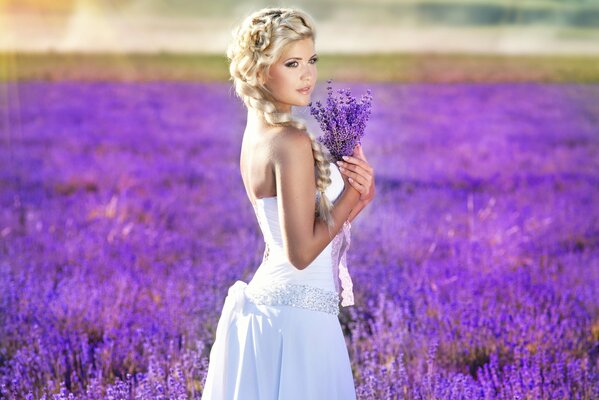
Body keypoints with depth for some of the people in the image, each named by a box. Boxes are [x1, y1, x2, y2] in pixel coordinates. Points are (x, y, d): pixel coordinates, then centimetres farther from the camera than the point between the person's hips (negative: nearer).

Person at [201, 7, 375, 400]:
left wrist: (356, 196, -2)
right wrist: (354, 190, -11)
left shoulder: (257, 133, 8)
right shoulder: (292, 142, -18)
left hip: (264, 300, 9)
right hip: (298, 318, -9)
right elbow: (302, 252, -19)